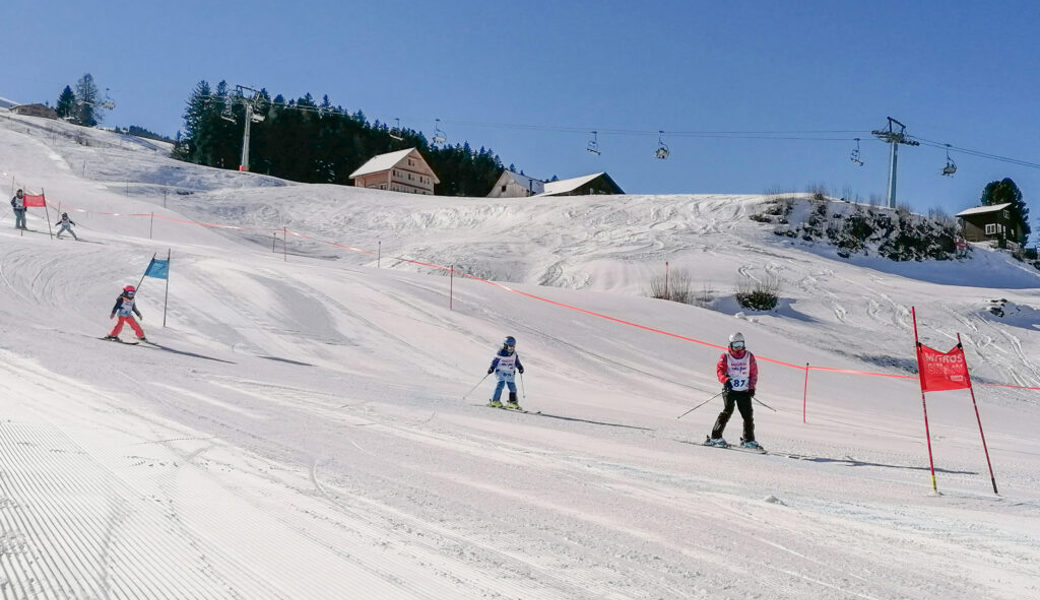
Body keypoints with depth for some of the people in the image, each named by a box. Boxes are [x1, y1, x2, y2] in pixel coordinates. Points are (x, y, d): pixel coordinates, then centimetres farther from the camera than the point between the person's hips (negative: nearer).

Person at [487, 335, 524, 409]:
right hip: (501, 372, -5)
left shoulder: (514, 354, 7)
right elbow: (495, 361, -6)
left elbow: (517, 362, 16)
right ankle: (495, 401, -21)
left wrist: (520, 368, 0)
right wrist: (491, 368, -17)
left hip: (510, 373, 5)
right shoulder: (501, 353, -9)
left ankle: (512, 402, 20)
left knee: (512, 387, 4)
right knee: (501, 383, -24)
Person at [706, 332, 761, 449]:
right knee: (727, 411, -16)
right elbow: (720, 370, -6)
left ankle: (748, 440, 17)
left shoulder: (749, 356, 8)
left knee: (748, 415, 3)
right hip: (729, 390, -3)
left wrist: (752, 387, 1)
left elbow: (754, 373, 12)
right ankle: (715, 437, -14)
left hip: (744, 391, 3)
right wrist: (725, 380, -25)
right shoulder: (725, 356, 1)